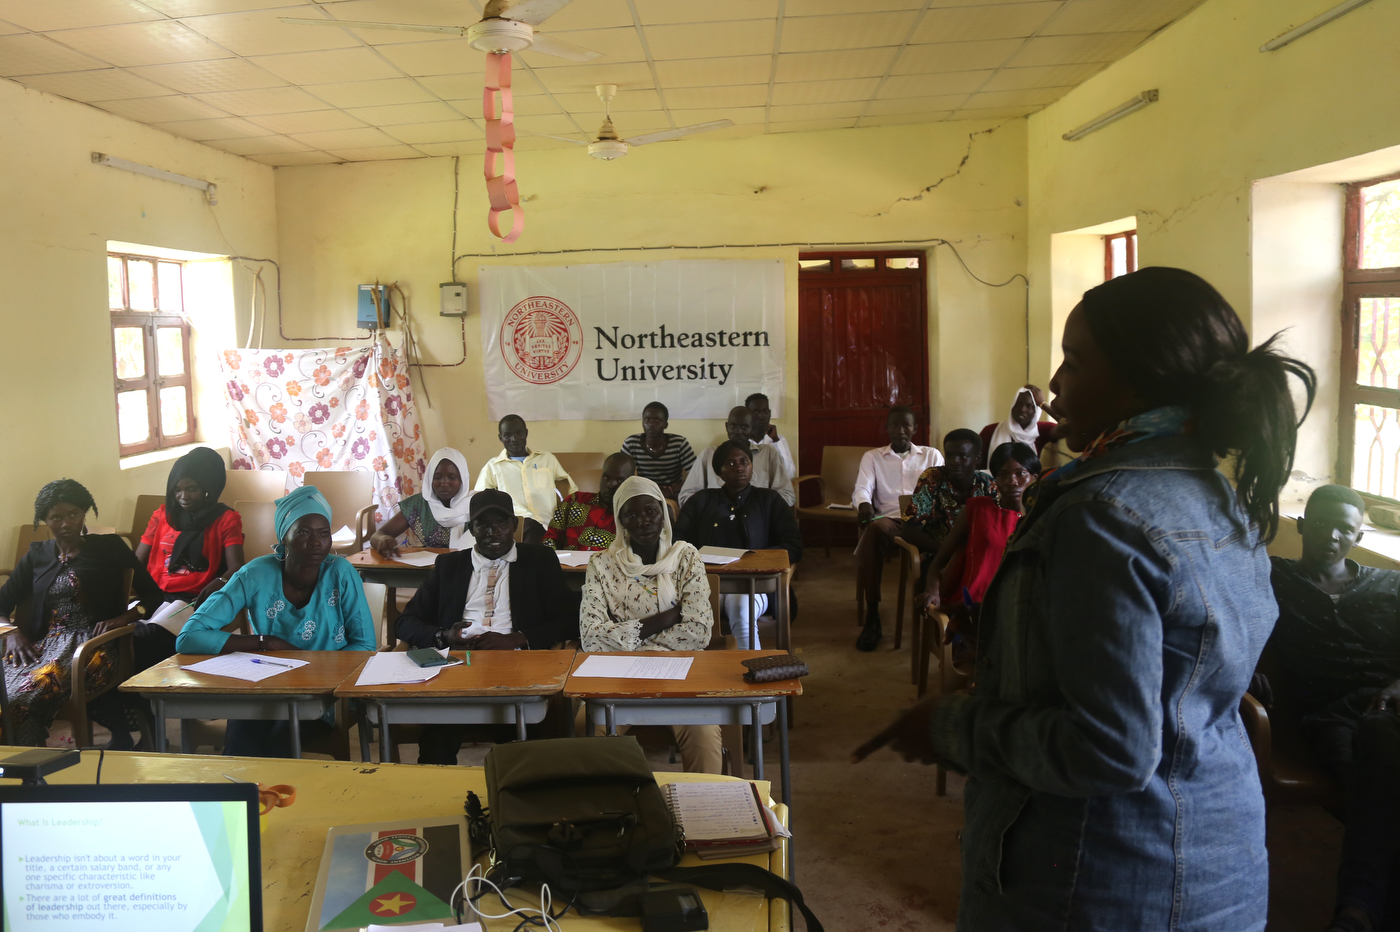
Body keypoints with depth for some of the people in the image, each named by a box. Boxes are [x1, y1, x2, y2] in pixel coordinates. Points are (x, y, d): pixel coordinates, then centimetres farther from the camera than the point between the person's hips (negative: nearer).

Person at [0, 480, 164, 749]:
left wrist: (123, 618, -12)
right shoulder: (37, 555, 22)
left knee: (23, 696, -34)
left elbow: (154, 596, 7)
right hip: (44, 644, 4)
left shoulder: (109, 547, 11)